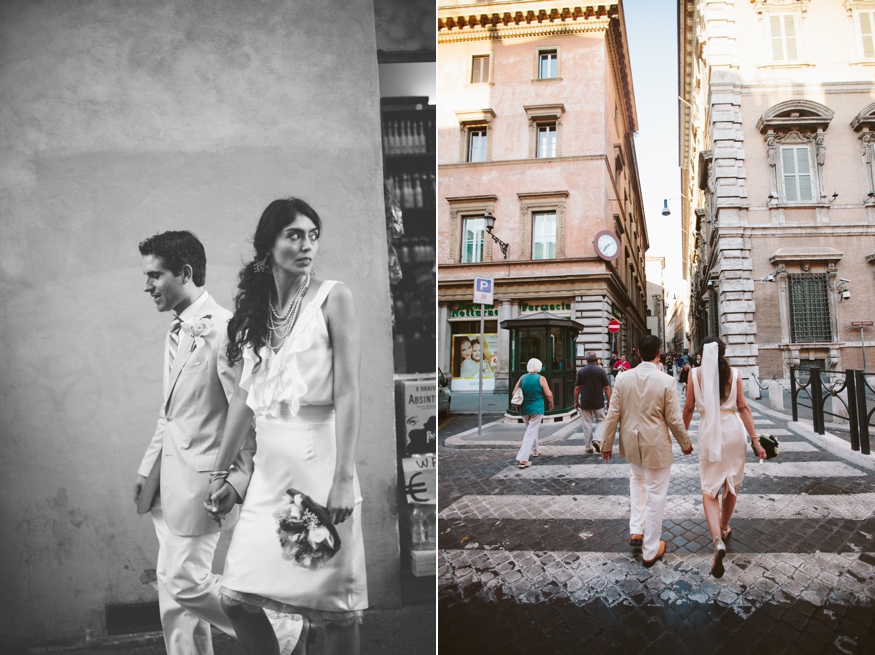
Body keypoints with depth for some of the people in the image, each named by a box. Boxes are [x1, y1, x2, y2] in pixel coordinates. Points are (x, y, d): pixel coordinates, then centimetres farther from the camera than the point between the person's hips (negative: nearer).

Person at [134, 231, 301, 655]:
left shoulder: (222, 328, -17)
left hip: (201, 477, -9)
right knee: (172, 582, 15)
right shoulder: (176, 333, 12)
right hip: (170, 477, 9)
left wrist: (237, 480, -20)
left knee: (186, 580, -3)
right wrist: (147, 469, 18)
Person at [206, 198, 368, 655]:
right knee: (237, 598, 8)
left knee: (333, 602, 5)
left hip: (318, 458, -5)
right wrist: (220, 471, 12)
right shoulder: (254, 309, 9)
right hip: (269, 466, 5)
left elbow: (348, 391, -11)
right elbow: (244, 396, 11)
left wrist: (344, 478, -16)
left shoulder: (333, 298, -5)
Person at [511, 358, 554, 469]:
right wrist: (551, 403, 9)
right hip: (536, 409, -5)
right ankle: (523, 460, -13)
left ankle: (534, 450, 41)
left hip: (524, 409, 5)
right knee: (531, 433, -5)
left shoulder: (522, 378, 3)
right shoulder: (541, 379, -8)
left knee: (532, 429, 27)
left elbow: (514, 393, 3)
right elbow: (548, 394, -10)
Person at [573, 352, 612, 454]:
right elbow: (607, 388, -4)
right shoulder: (601, 371, -6)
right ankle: (597, 439, -4)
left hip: (585, 402, 1)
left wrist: (576, 401, 8)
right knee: (601, 420, 17)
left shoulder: (581, 371, -3)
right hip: (598, 402, -1)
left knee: (587, 424, 8)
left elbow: (577, 388, -2)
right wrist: (609, 401, 5)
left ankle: (589, 447, 11)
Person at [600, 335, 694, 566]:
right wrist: (685, 444, 7)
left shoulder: (623, 378, -7)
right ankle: (650, 551, 22)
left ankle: (636, 530, 26)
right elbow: (674, 419, -9)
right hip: (656, 445, -3)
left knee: (637, 479, 30)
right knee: (655, 495, 10)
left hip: (631, 442, 3)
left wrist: (607, 444, 7)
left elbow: (613, 415, -4)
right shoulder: (666, 381, -16)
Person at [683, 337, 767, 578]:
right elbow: (743, 408, -3)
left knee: (709, 490, 2)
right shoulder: (734, 374, -1)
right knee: (732, 484, 21)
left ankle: (718, 540, -17)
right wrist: (755, 439, 1)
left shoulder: (696, 374, -4)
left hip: (709, 433, -2)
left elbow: (689, 408, -1)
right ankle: (724, 527, 39)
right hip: (733, 431, 2)